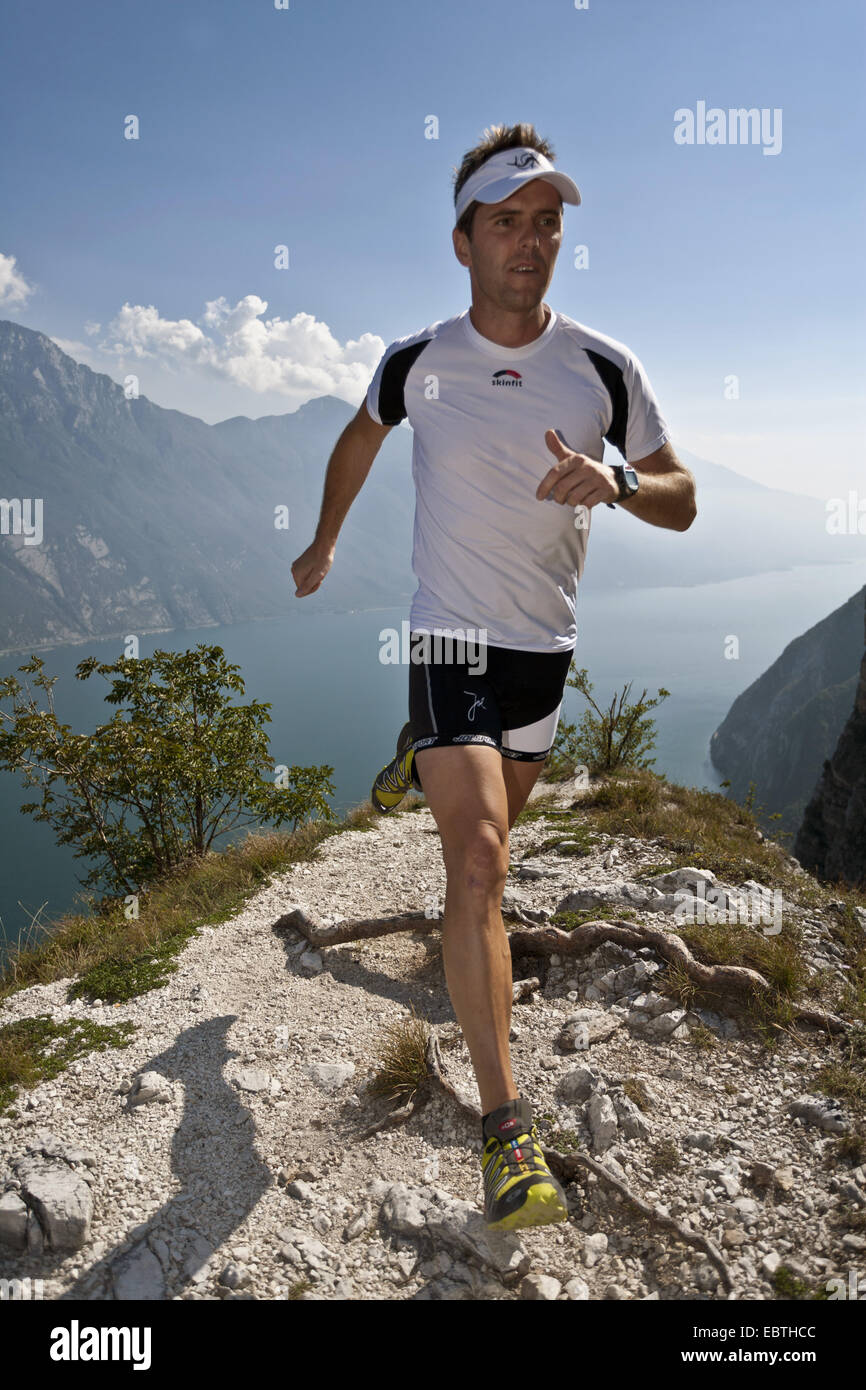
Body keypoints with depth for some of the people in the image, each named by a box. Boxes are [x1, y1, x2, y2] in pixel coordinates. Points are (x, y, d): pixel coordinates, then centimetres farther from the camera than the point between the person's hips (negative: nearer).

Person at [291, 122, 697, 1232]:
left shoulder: (604, 368, -4)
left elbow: (681, 503, 1)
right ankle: (506, 1128, -11)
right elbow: (359, 438, 16)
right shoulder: (416, 363, -5)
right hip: (450, 640, -3)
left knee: (492, 825, 24)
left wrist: (614, 481, -21)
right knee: (480, 863, -17)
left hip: (546, 645, 3)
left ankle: (416, 765, 60)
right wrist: (325, 542, 26)